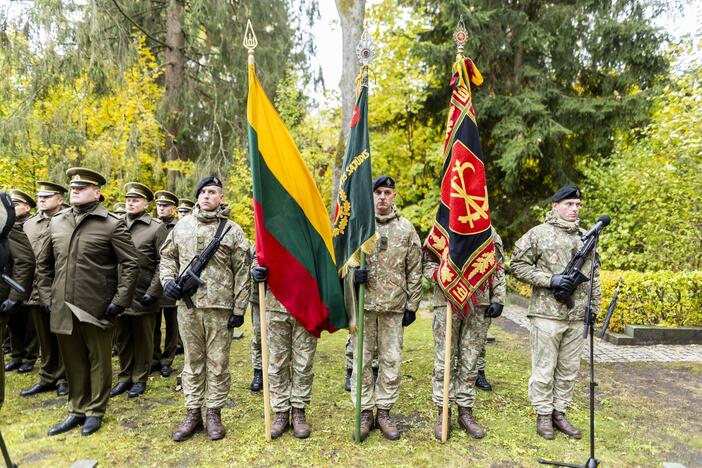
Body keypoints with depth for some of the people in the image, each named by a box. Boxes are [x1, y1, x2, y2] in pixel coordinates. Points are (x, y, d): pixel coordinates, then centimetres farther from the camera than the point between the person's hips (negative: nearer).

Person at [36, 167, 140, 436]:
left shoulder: (112, 225, -7)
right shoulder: (56, 223, 9)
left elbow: (131, 264, -9)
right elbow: (43, 264, 17)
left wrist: (120, 302, -12)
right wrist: (46, 297, 9)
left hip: (97, 309, -4)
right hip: (62, 309, 5)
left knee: (98, 361, 10)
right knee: (73, 362, 16)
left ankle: (95, 411, 26)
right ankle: (77, 411, 32)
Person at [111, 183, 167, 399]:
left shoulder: (157, 228, -5)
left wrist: (153, 292, -14)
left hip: (143, 297, -4)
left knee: (142, 340, 9)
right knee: (121, 340, 15)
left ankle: (139, 379, 23)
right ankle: (124, 378, 30)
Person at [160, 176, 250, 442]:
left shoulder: (233, 230, -2)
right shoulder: (182, 226, 8)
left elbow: (242, 272, -3)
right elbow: (167, 255, 19)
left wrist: (239, 309, -7)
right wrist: (168, 280, 0)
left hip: (220, 307, -3)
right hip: (187, 304, 3)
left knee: (218, 363, 6)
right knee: (192, 361, 13)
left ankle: (214, 413, 21)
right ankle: (192, 413, 25)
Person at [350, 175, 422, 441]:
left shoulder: (406, 228, 4)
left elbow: (414, 270, 6)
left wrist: (412, 306, 3)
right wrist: (352, 272, -17)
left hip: (394, 305, 1)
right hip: (363, 303, 0)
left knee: (391, 360, 7)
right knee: (362, 359, 6)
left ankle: (384, 411, 22)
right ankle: (365, 412, 20)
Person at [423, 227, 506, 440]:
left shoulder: (489, 231, 11)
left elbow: (498, 268, 12)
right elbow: (427, 264, 5)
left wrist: (498, 299, 5)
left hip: (480, 304, 2)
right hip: (447, 302, -2)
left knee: (470, 361, 10)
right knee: (444, 361, 3)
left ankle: (466, 411, 22)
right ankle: (443, 412, 15)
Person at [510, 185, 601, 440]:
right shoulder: (539, 233, -5)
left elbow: (594, 275, 20)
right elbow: (517, 265, -7)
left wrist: (594, 306, 15)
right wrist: (550, 280, -15)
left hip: (577, 317, 6)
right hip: (547, 314, -5)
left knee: (569, 369, 13)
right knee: (544, 368, 3)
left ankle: (559, 413, 27)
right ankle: (543, 415, 17)